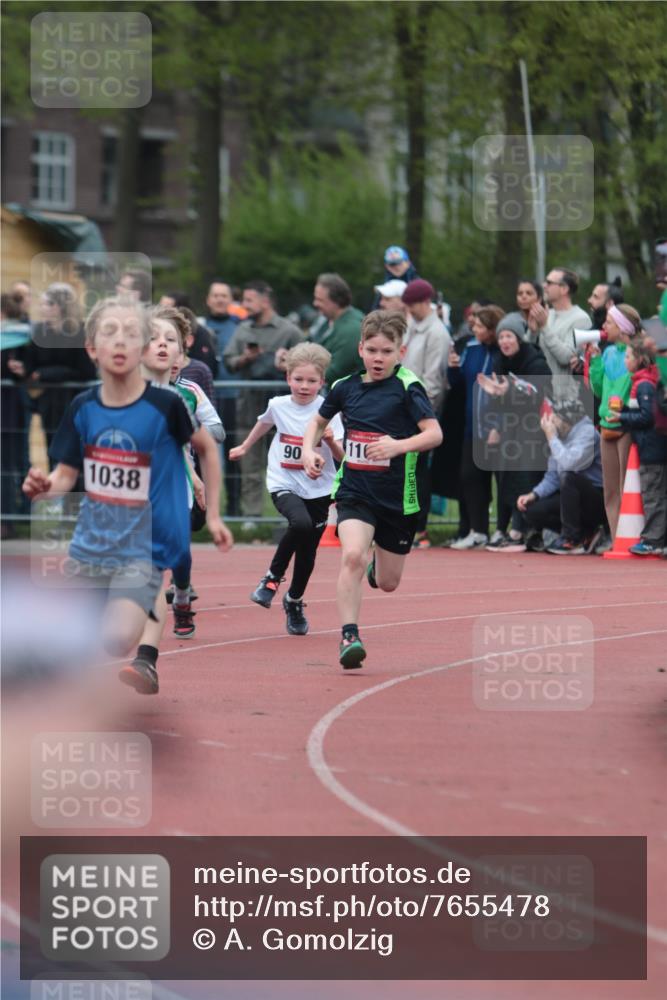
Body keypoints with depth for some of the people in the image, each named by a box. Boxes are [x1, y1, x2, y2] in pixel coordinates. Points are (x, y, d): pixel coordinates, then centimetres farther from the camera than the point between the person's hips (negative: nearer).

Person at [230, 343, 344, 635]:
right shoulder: (278, 405, -2)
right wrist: (245, 447, 38)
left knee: (307, 550, 6)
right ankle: (273, 577, -9)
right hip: (284, 484, -1)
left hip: (318, 489, 1)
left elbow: (341, 456, -13)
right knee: (301, 523, -31)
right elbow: (264, 423, 23)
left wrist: (331, 440, -34)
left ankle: (294, 601, 34)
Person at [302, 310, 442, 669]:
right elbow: (319, 421, 21)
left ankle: (377, 565, 49)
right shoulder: (346, 387, 3)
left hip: (398, 495, -1)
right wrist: (309, 451, 2)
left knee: (387, 583, 11)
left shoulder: (408, 388, -9)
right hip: (354, 491, 1)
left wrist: (398, 446, -33)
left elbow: (434, 433, -16)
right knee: (352, 555, -26)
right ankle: (349, 636, -22)